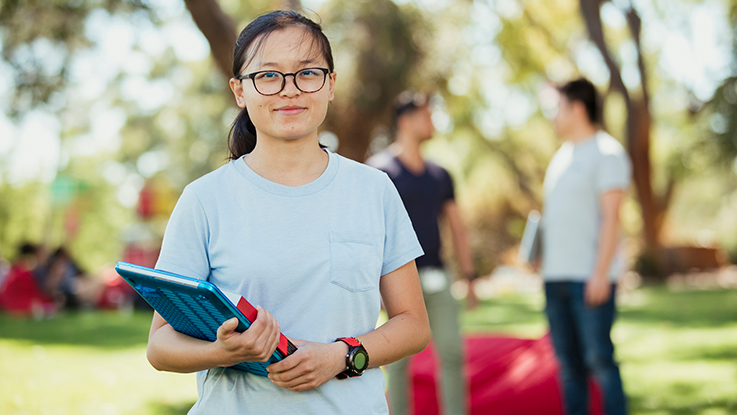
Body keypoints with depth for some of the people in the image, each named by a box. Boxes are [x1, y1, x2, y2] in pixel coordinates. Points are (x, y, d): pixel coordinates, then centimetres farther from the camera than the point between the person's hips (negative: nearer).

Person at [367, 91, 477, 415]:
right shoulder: (378, 169, -3)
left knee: (452, 352, 0)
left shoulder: (439, 175, 14)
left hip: (435, 276, 5)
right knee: (398, 358, 0)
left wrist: (469, 277, 12)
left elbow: (457, 228, 18)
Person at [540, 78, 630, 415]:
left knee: (599, 358, -9)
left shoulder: (606, 153, -6)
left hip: (590, 276, -8)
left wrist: (600, 273, -20)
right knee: (569, 361, 9)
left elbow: (611, 217, -13)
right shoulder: (562, 156, 19)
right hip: (556, 274, 8)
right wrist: (545, 264, 16)